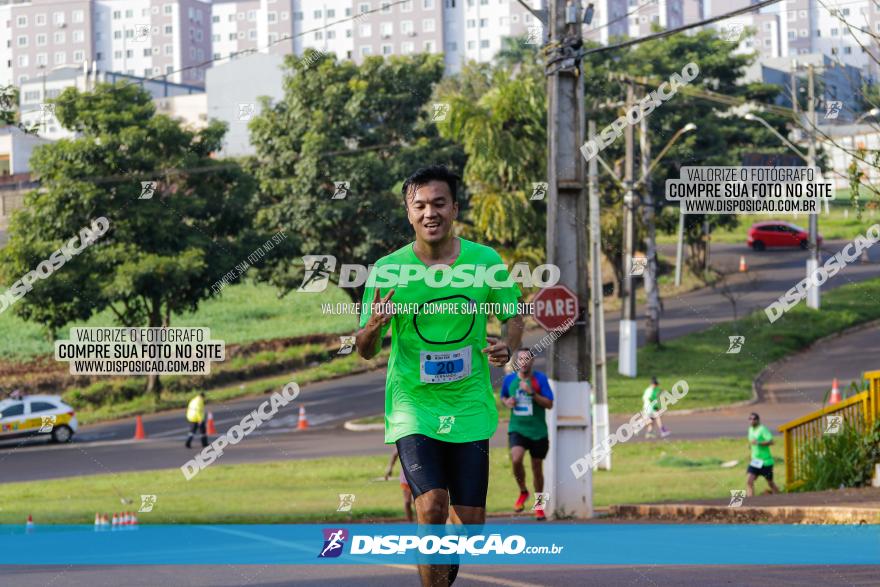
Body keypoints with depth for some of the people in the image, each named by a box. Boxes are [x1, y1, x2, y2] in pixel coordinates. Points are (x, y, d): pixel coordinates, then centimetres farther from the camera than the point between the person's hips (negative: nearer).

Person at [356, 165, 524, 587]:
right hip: (412, 408, -2)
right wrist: (374, 326, -24)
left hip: (470, 406, 2)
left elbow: (513, 316, 12)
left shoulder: (486, 262, -3)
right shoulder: (388, 270, -7)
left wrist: (506, 346, -11)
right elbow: (365, 351, -1)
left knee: (469, 520, 5)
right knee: (432, 507, -21)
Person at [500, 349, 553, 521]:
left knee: (537, 468, 8)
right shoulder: (509, 380, 2)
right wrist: (507, 402, -3)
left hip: (538, 431, -1)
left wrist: (532, 393, -22)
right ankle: (523, 492, 2)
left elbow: (549, 404, -9)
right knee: (516, 459, -25)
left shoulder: (540, 378, -5)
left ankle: (539, 505, 27)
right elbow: (503, 396, 21)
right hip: (517, 429, 1)